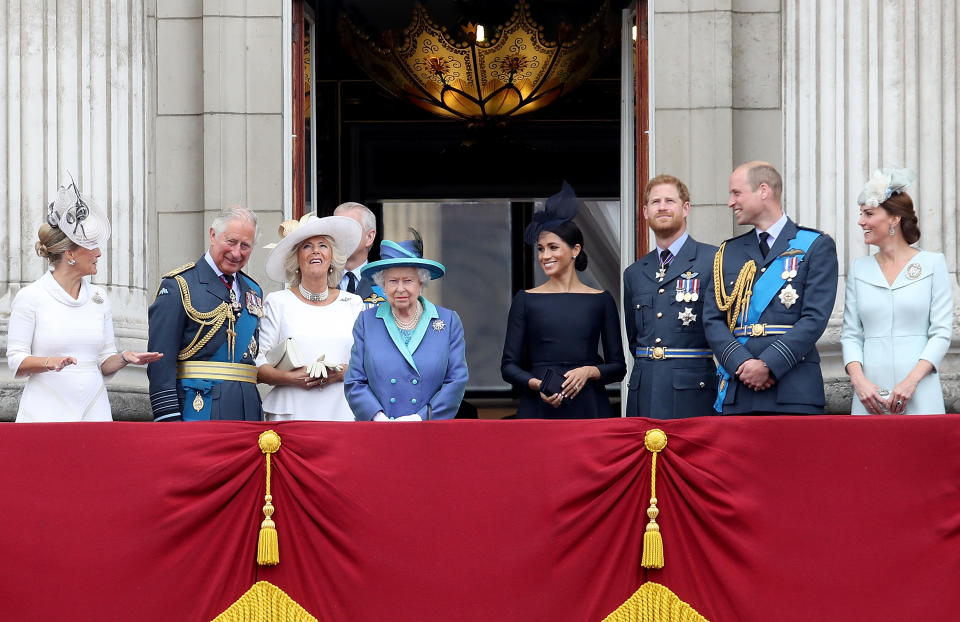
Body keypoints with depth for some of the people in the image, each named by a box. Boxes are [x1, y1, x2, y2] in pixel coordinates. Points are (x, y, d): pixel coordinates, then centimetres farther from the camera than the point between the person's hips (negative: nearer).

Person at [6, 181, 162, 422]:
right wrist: (49, 362, -22)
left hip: (94, 410, 4)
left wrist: (124, 358, -7)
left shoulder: (98, 297, 11)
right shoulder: (30, 297, -2)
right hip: (46, 412, -4)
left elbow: (104, 364, 14)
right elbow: (16, 361, -4)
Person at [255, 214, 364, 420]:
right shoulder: (278, 303, 8)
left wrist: (343, 373, -9)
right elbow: (257, 365, 2)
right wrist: (292, 377, -14)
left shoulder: (353, 304, 13)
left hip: (341, 412, 1)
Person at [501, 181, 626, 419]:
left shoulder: (601, 300, 6)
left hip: (588, 408, 0)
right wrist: (536, 384, -13)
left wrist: (590, 371, -12)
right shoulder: (526, 300, 6)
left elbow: (618, 367, 7)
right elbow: (509, 365, 5)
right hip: (538, 409, 0)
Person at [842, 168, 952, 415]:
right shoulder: (859, 269, 12)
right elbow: (850, 334, 9)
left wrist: (911, 381, -13)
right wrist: (859, 380, -8)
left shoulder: (933, 263, 3)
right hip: (870, 394, 3)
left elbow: (942, 332, -2)